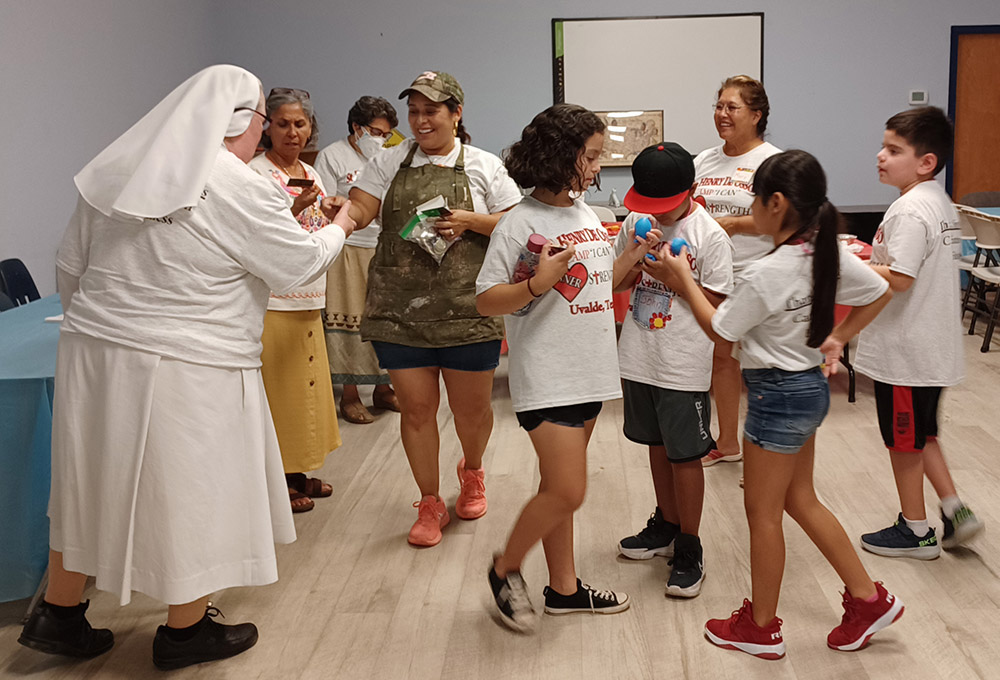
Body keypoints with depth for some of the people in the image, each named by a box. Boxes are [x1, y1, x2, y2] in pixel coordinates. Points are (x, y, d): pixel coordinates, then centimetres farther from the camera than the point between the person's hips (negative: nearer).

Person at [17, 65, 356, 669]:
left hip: (94, 352, 7)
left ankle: (58, 615, 33)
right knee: (191, 490, 9)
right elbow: (300, 263, -6)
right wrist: (340, 227, 13)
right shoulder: (239, 189, -15)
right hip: (185, 369, -7)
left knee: (94, 482, 19)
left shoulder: (120, 171, 7)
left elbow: (71, 267, 12)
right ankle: (187, 631, 26)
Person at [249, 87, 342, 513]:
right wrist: (296, 209, -27)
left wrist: (333, 214, 7)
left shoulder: (310, 173, 14)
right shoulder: (256, 172, -10)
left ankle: (297, 472, 26)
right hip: (273, 299, -8)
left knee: (305, 384, 14)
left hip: (307, 300, 8)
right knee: (277, 387, -3)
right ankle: (276, 481, 8)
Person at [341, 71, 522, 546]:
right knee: (415, 408, 5)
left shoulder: (484, 166, 5)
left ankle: (472, 472, 42)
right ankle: (429, 504, 23)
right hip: (399, 309, 1)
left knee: (471, 408, 9)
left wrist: (471, 222, -13)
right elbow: (359, 211, -2)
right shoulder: (390, 161, 9)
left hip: (466, 307, -1)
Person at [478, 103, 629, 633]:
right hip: (546, 376, -7)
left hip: (589, 372, 7)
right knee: (566, 492, -7)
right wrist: (538, 283, -27)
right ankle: (505, 570, 16)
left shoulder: (587, 215, 10)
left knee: (559, 486, 15)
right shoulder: (520, 222, -12)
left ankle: (564, 588, 27)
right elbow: (485, 300, -13)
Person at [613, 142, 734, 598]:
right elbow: (617, 283, 11)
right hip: (640, 357, 6)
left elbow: (717, 303, -11)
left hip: (684, 365, -5)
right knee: (657, 444, 19)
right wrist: (633, 258, -9)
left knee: (685, 455, 2)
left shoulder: (709, 236, -13)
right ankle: (666, 526, 37)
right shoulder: (635, 223, 2)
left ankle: (688, 550, 16)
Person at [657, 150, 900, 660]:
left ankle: (761, 627, 23)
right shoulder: (829, 254, -3)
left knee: (762, 512, 8)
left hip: (777, 394, -8)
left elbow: (718, 327, -11)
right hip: (811, 385, 8)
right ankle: (868, 599, 28)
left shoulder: (764, 275, -25)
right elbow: (880, 293, 9)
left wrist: (684, 278, 0)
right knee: (800, 501, 22)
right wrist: (837, 337, 13)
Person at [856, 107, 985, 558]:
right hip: (933, 346, 10)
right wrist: (874, 256, 11)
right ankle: (954, 509, 25)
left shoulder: (910, 211, -22)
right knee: (920, 434, 23)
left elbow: (899, 279, -28)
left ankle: (914, 530, 20)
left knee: (903, 440, 6)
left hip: (905, 350, -10)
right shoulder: (940, 203, 10)